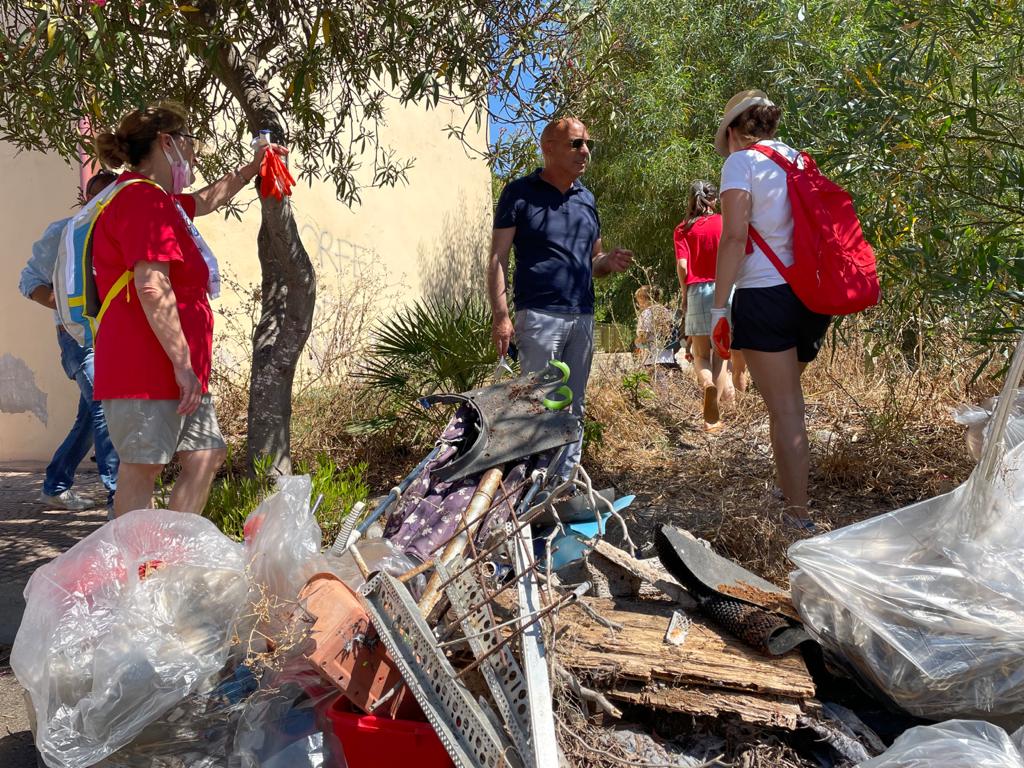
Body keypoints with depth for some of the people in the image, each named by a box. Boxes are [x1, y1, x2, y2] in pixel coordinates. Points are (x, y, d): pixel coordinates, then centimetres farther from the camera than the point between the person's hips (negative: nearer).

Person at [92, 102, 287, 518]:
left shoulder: (160, 200, 21)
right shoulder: (143, 198, -13)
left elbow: (205, 200, 44)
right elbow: (152, 288, -22)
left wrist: (251, 169, 49)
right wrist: (182, 364, -22)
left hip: (176, 370, 11)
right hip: (146, 368, -11)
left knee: (206, 455, 10)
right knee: (141, 468, -5)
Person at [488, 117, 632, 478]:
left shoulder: (586, 198, 17)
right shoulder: (520, 192, 0)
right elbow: (497, 259, -4)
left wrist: (608, 262, -1)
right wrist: (500, 315, -15)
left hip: (583, 317, 6)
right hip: (539, 316, -6)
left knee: (573, 409, 10)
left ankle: (566, 481, 20)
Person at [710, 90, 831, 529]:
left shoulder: (740, 163, -4)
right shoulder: (798, 160, 15)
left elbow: (734, 237, -15)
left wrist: (719, 306, -13)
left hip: (765, 295, -7)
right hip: (812, 294, 7)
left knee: (785, 408, -3)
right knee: (787, 399, 21)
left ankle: (798, 516, 2)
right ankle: (790, 490, 32)